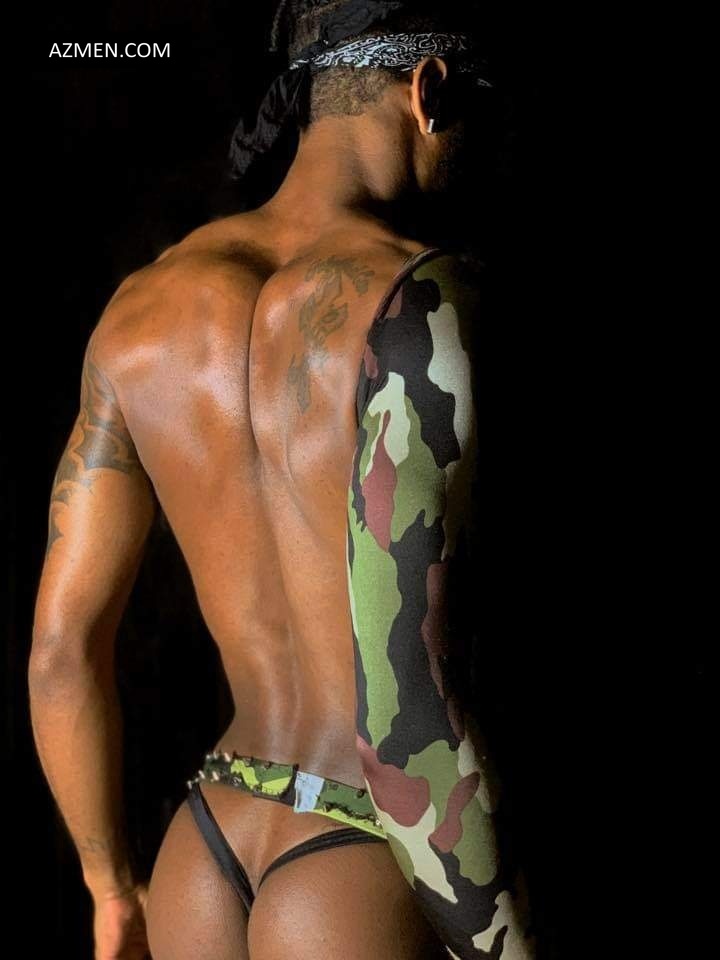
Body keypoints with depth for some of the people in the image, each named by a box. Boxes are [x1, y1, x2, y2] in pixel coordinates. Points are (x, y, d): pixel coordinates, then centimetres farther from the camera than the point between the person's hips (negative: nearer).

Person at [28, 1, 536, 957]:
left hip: (202, 860, 7)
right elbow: (407, 708, -22)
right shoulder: (419, 298, -16)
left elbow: (62, 648, 7)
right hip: (365, 883, -7)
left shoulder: (144, 308, 4)